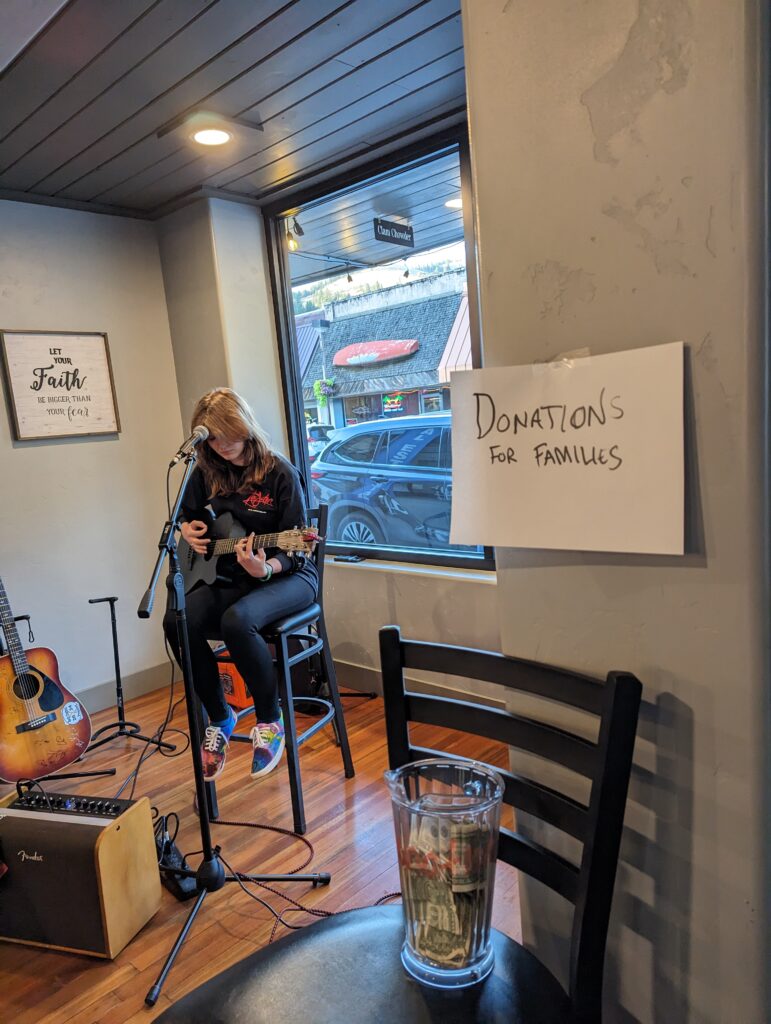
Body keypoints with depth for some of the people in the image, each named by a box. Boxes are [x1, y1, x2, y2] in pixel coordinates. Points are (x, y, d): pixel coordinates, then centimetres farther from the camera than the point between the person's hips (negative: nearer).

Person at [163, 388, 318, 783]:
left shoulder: (280, 473, -12)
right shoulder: (206, 473, 3)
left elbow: (293, 551, -13)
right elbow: (186, 515, 22)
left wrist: (266, 569, -33)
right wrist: (188, 530, -1)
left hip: (286, 576, -5)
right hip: (226, 576, 5)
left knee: (236, 619, -36)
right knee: (177, 620, -23)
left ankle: (270, 720, -10)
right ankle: (218, 717, 0)